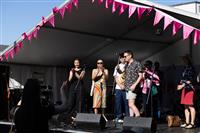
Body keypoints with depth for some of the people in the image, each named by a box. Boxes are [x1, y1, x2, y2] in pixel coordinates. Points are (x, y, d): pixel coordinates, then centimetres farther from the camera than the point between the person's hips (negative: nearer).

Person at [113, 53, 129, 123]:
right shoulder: (117, 67, 16)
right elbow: (116, 77, 10)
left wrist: (125, 85, -12)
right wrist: (120, 85, -4)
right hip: (118, 88, 3)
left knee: (126, 102, -6)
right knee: (118, 103, 2)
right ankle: (119, 117, 7)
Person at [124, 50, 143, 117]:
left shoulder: (137, 64, -6)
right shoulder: (127, 65, 17)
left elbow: (140, 76, -10)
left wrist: (134, 85, -19)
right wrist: (125, 84, 13)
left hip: (132, 87, -8)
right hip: (127, 87, 8)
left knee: (131, 104, -16)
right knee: (130, 105, 8)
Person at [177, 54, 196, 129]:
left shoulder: (191, 68, -9)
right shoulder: (185, 68, 16)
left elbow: (190, 80, -15)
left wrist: (183, 85, -20)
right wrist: (180, 85, 7)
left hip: (190, 88, -9)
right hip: (185, 88, 9)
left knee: (190, 106, -8)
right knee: (186, 106, 10)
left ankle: (192, 123, -6)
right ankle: (187, 122, 15)